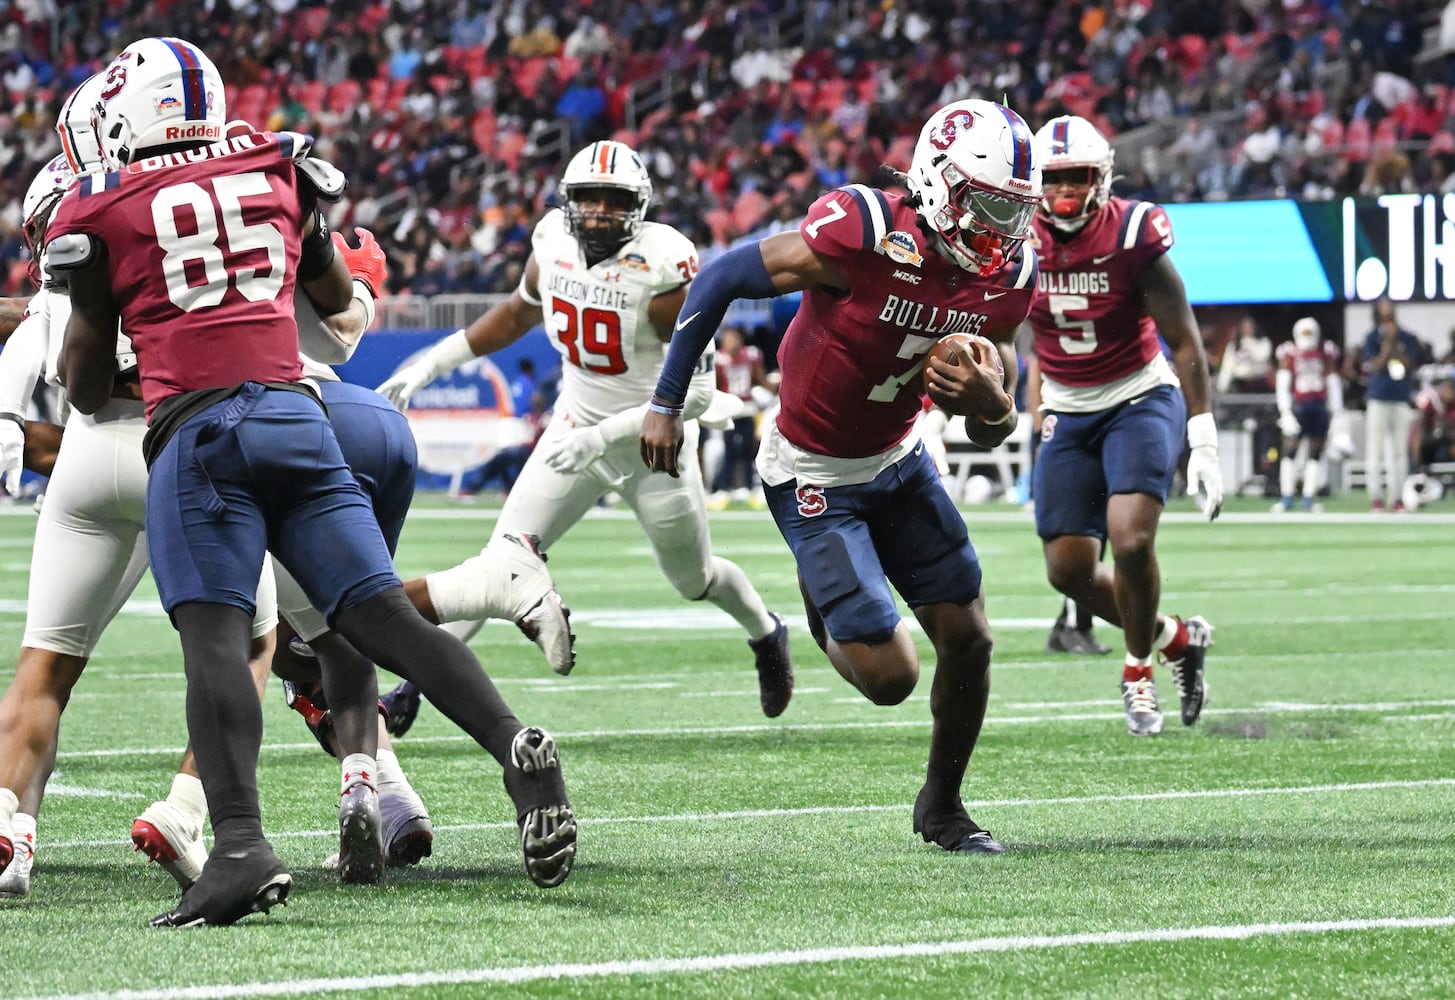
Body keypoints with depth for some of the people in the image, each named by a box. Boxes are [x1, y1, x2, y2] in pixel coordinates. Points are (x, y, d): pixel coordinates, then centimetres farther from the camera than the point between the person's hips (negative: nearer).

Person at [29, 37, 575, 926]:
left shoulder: (104, 210, 8)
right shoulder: (279, 169, 19)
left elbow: (87, 390, 17)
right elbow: (339, 297, 37)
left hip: (197, 427, -4)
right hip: (296, 412, 4)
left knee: (215, 635, -14)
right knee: (382, 613, 1)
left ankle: (241, 845, -30)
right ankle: (514, 745, -20)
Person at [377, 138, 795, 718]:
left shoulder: (660, 269, -27)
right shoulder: (554, 242, -10)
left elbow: (697, 389, -25)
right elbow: (518, 314, 13)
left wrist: (603, 435, -32)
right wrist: (429, 365, 9)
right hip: (576, 428, 3)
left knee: (694, 579, 18)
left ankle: (766, 634, 49)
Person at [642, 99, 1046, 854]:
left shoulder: (1007, 280, -10)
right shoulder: (862, 236, -30)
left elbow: (991, 431, 1)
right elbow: (720, 281, -18)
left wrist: (991, 403, -25)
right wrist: (666, 406, -13)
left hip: (898, 459, 6)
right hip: (813, 475, -6)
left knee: (968, 640, 4)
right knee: (889, 676, -11)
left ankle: (942, 806, 27)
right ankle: (826, 609, 25)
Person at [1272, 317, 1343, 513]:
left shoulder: (1326, 354, 10)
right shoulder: (1290, 354, 2)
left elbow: (1333, 383, 13)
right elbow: (1282, 383, -2)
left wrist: (1336, 410, 9)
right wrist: (1285, 411, -10)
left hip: (1320, 406, 3)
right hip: (1298, 406, -3)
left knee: (1316, 452, 3)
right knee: (1290, 450, -6)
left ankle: (1309, 497, 8)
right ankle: (1286, 498, -1)